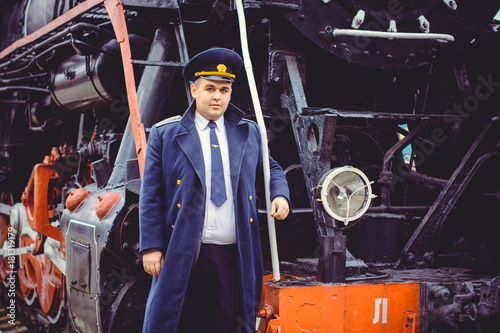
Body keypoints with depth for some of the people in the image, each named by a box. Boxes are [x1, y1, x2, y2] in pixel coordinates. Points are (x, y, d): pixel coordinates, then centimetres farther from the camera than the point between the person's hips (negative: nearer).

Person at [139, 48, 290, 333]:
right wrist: (151, 247, -5)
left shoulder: (249, 133, 13)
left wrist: (280, 195, 4)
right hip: (183, 255, -2)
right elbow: (151, 196, 1)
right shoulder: (165, 134, 3)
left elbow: (270, 168, 27)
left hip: (235, 255, 3)